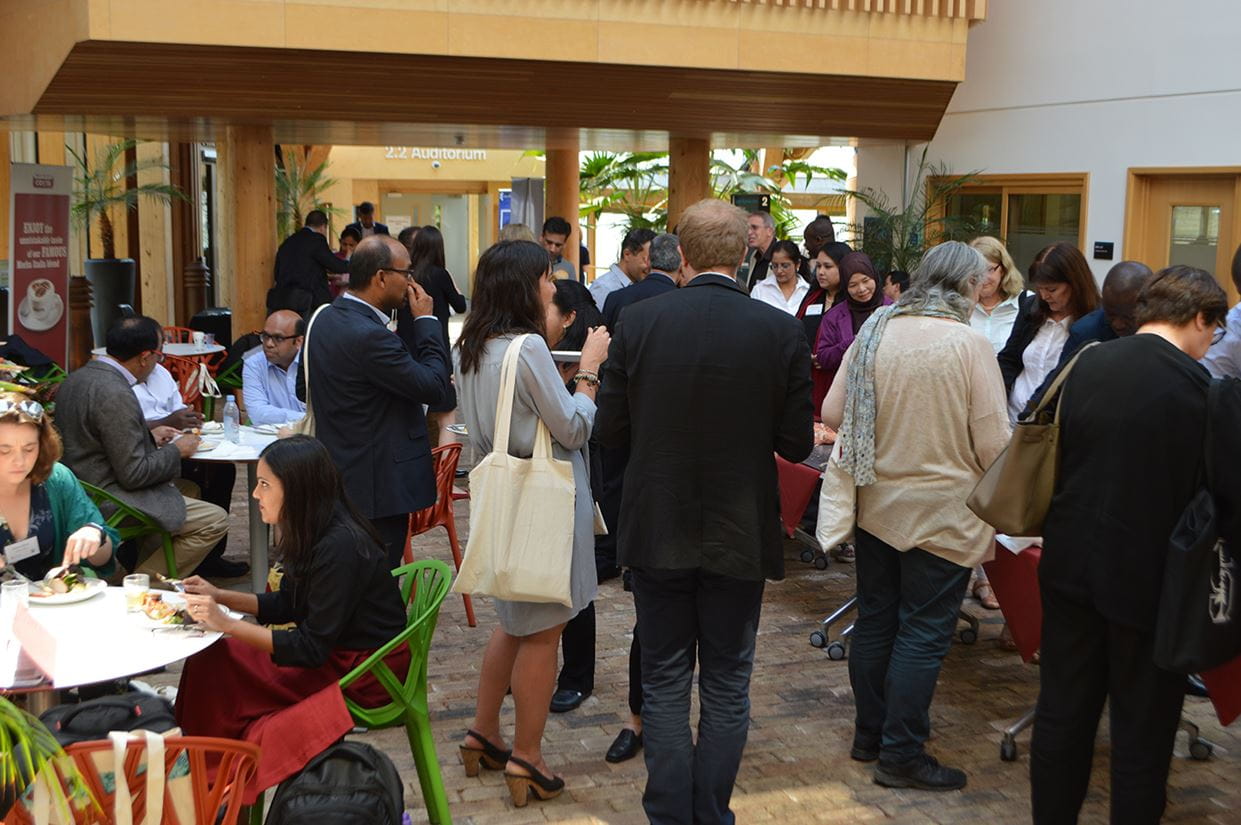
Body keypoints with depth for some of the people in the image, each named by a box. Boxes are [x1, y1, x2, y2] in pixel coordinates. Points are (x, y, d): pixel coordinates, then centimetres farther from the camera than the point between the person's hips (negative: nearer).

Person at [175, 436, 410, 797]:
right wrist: (219, 597, 3)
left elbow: (312, 648, -24)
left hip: (367, 674, -9)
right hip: (329, 649, 9)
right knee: (211, 660, 0)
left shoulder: (341, 547, -27)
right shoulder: (314, 535, -1)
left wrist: (227, 625, -24)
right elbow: (287, 605, 14)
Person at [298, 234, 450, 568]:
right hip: (379, 485, -10)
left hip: (338, 476, 10)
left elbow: (303, 388, 18)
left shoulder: (323, 319, 6)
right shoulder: (370, 336, -24)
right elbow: (434, 387, -19)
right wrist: (426, 321, -10)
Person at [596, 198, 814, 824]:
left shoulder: (638, 322, -10)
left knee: (664, 684, 13)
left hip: (657, 531, 0)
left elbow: (611, 431, -6)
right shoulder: (782, 331, -11)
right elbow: (796, 444, -7)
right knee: (727, 685, 15)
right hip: (740, 534, 0)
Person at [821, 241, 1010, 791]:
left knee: (875, 620, 17)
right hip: (942, 512, -5)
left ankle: (869, 734, 30)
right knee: (923, 633, 5)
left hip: (877, 503, 5)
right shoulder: (969, 344, -15)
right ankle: (901, 755, 12)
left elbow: (832, 413, 2)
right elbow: (993, 443, -15)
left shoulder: (874, 331, -2)